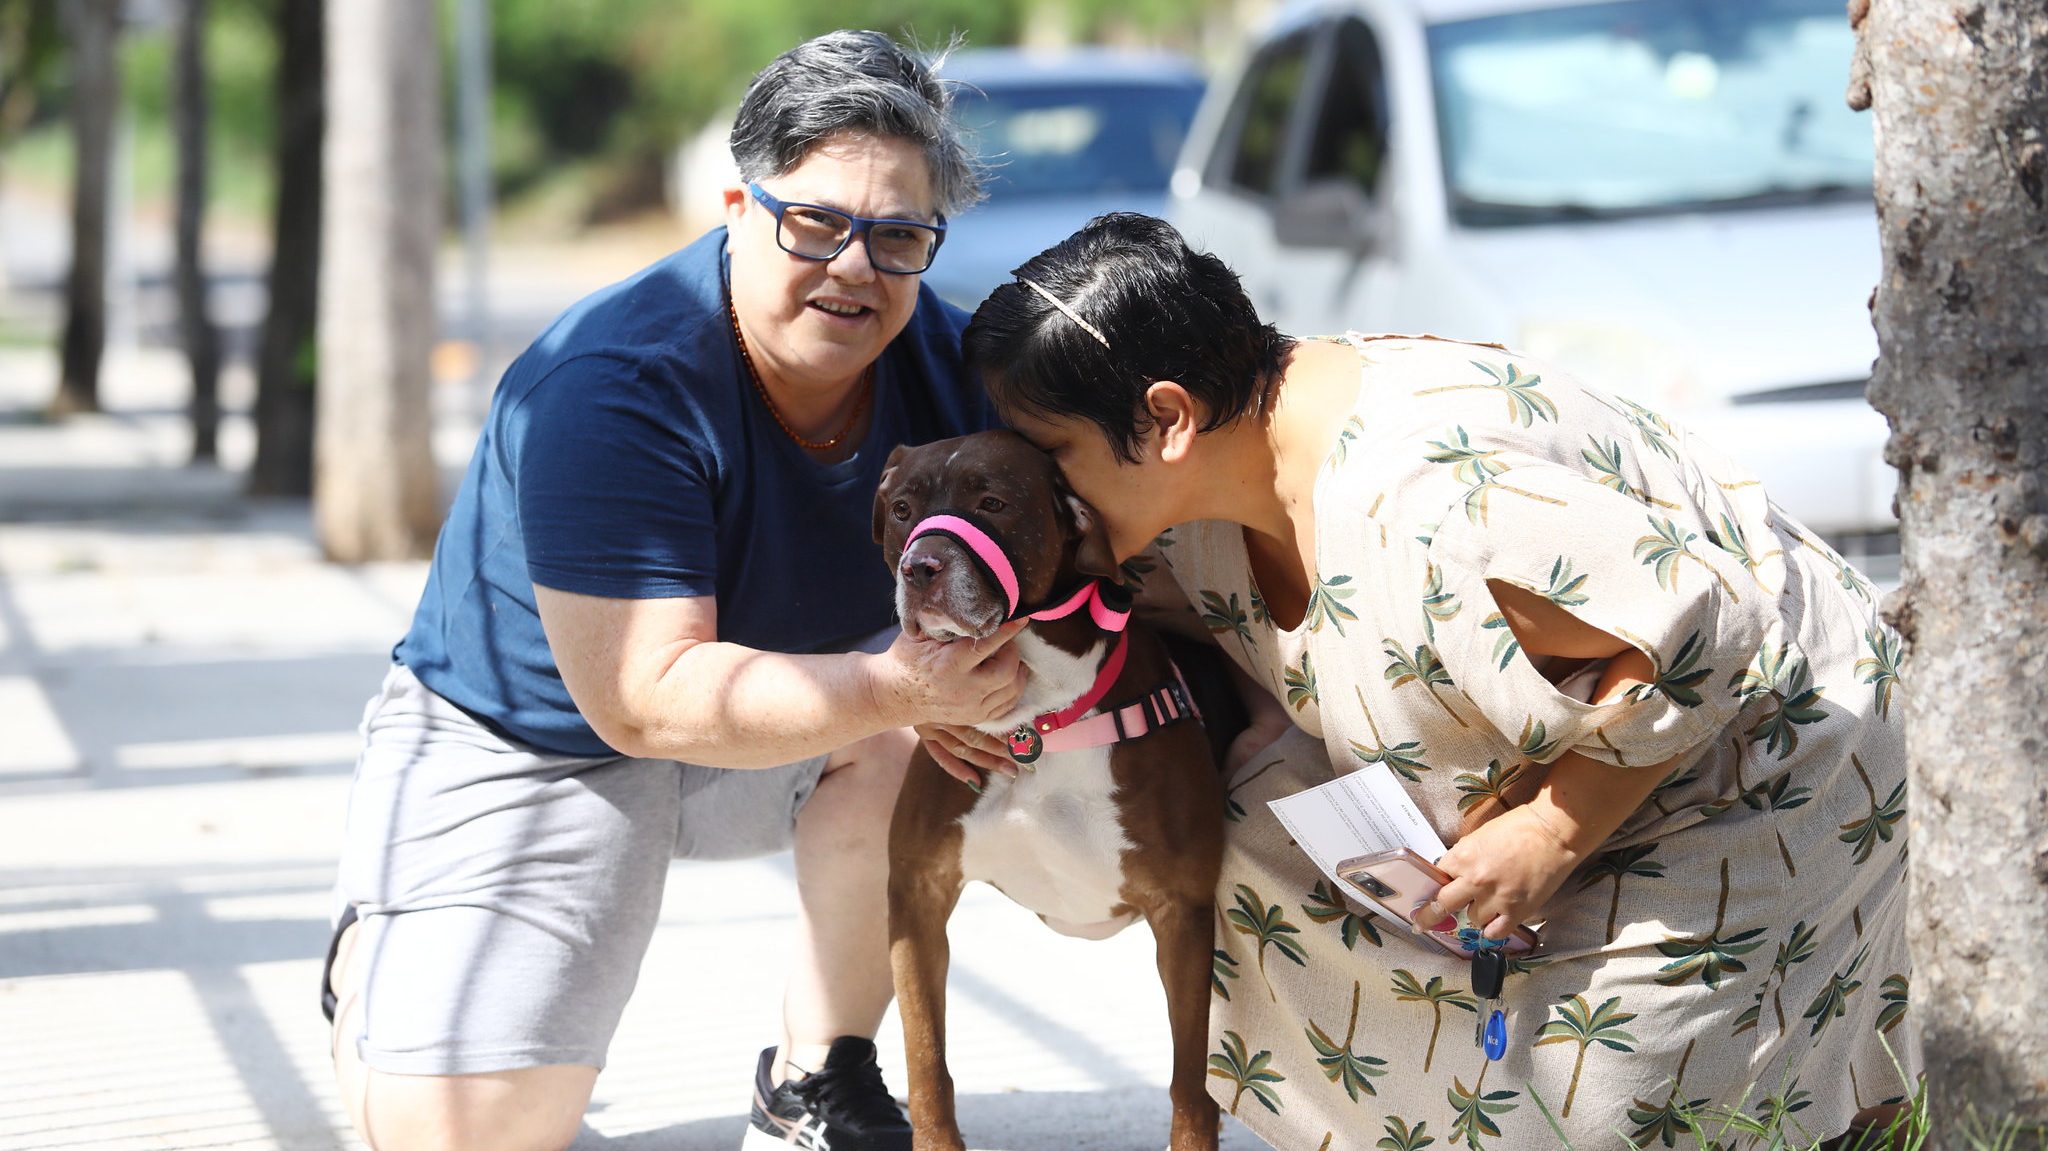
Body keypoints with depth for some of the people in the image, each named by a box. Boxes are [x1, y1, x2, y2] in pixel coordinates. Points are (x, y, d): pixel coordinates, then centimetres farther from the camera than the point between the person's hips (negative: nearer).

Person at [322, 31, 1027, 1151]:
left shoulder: (948, 362, -12)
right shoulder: (612, 389, -30)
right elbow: (646, 699, -35)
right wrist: (891, 686, -47)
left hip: (769, 732, 5)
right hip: (529, 747, -4)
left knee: (924, 730, -29)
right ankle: (374, 965, 20)